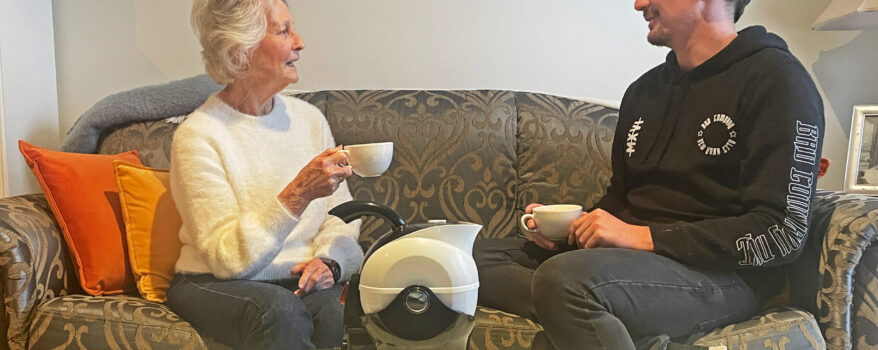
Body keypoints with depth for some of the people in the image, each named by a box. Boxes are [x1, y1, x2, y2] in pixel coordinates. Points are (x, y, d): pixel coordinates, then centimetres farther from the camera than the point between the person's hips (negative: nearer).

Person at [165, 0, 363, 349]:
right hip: (219, 286, -3)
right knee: (279, 310, -36)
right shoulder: (197, 136, -11)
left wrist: (328, 259, -16)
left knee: (342, 310, -30)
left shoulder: (309, 117, 5)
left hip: (303, 281, 4)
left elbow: (341, 215, 6)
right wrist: (298, 195, -28)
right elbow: (229, 259, -17)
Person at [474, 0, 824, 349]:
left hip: (722, 272, -9)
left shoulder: (776, 80, -6)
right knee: (477, 255, -10)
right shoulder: (644, 89, 17)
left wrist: (643, 236, -18)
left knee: (564, 278, -36)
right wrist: (570, 226, 2)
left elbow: (781, 233, -14)